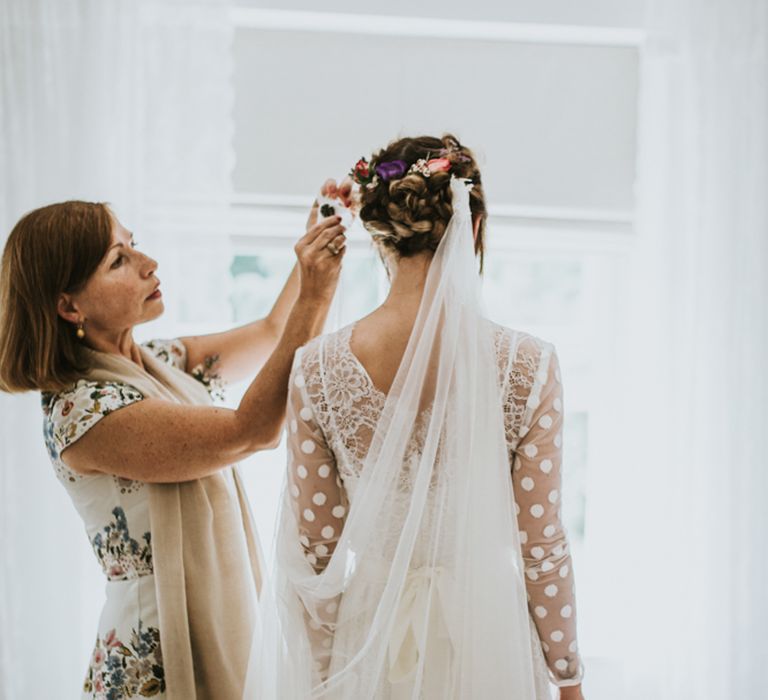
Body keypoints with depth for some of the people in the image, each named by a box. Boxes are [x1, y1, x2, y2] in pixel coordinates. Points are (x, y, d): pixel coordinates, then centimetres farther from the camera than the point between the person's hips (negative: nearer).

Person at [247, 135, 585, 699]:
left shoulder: (317, 369, -11)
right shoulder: (527, 366, -16)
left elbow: (315, 549, -4)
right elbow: (541, 548, -11)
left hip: (370, 637, 2)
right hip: (484, 639, -1)